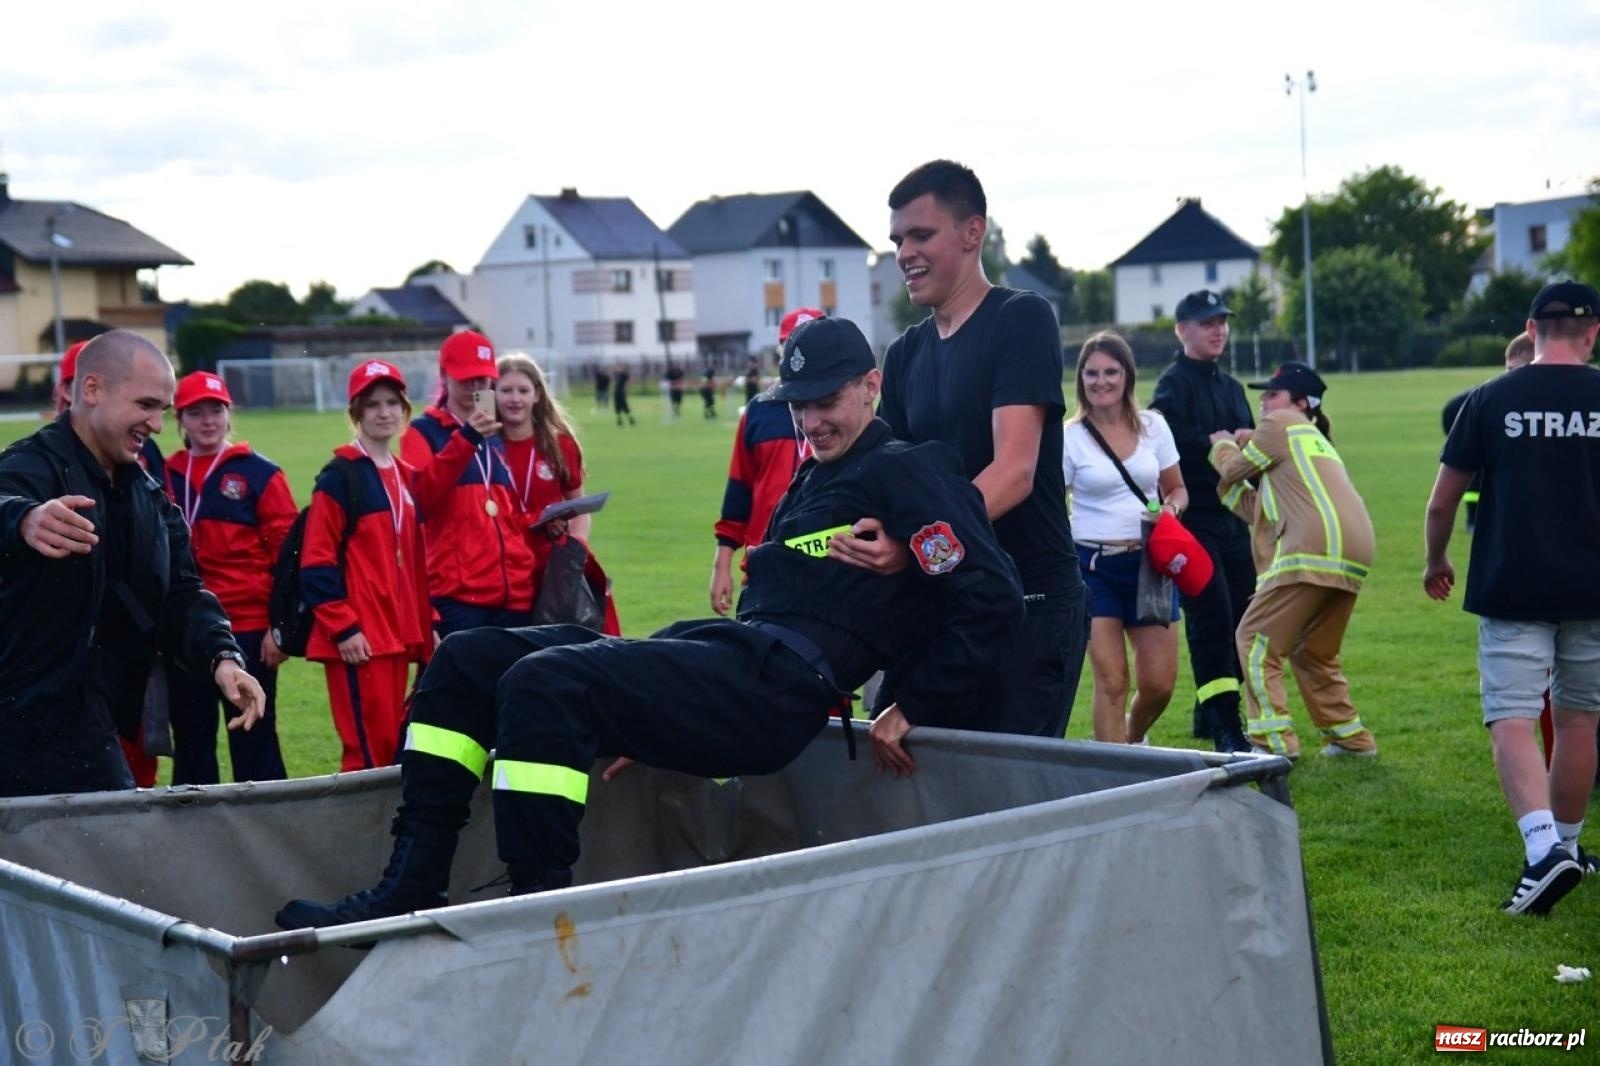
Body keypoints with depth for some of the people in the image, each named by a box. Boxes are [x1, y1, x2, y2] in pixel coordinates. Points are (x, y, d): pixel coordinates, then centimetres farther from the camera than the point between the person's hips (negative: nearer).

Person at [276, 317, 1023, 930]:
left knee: (544, 680, -30)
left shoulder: (905, 474, 0)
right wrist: (658, 722, 20)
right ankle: (411, 888, -6)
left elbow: (993, 597, -11)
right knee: (465, 661, 3)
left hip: (775, 685, -10)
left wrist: (917, 709, -10)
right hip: (725, 664, 10)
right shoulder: (812, 481, 28)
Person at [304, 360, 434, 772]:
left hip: (400, 633, 7)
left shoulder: (408, 478, 17)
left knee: (392, 744, 8)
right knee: (369, 749, -9)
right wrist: (342, 627, -15)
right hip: (359, 637, -7)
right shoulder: (340, 477, -5)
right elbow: (316, 561, -10)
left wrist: (428, 623, 15)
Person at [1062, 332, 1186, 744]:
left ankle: (1134, 739, 35)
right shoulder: (1069, 436, -3)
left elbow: (1176, 488, 15)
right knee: (1111, 682, -7)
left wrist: (1171, 506, -9)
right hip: (1094, 565, -3)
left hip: (1149, 562, 3)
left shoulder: (1153, 425, 6)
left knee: (1159, 683, 3)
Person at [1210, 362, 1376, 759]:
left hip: (1314, 549, -9)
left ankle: (1274, 742, -8)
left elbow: (1233, 471, 14)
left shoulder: (1280, 425, 6)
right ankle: (1351, 738, 25)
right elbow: (1255, 510, 27)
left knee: (1256, 641, -3)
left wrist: (1222, 447, 34)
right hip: (1351, 557, 9)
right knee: (1313, 653, 23)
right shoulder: (1315, 441, 32)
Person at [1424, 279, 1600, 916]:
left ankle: (1543, 848, -23)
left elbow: (1442, 503, 1)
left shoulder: (1491, 400, -3)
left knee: (1512, 722, -4)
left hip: (1510, 590, -2)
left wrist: (1436, 562, 19)